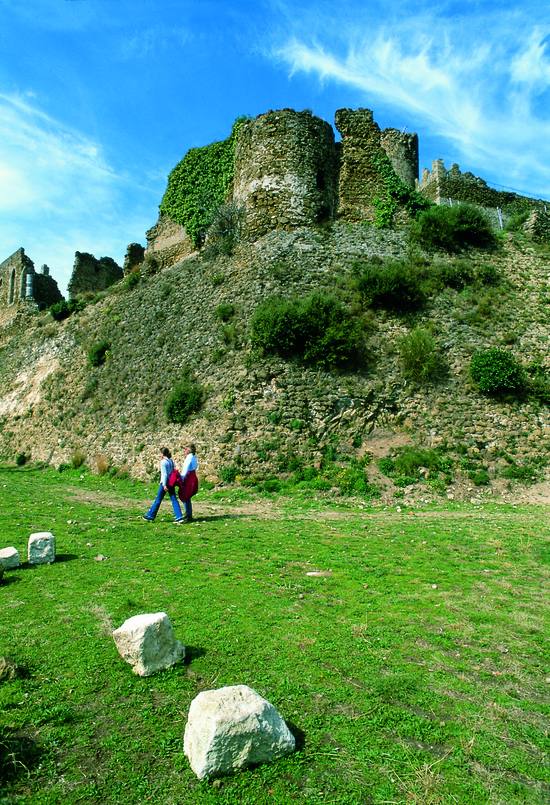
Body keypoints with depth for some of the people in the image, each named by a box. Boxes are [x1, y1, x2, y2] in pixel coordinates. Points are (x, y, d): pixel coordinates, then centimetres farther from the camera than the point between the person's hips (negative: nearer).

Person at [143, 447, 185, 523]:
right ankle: (179, 517, -3)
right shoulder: (171, 461, 10)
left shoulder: (163, 462, -11)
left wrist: (164, 485, -18)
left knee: (158, 500, 5)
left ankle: (150, 516, 17)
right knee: (174, 500, 3)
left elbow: (164, 474, -16)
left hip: (165, 483, -7)